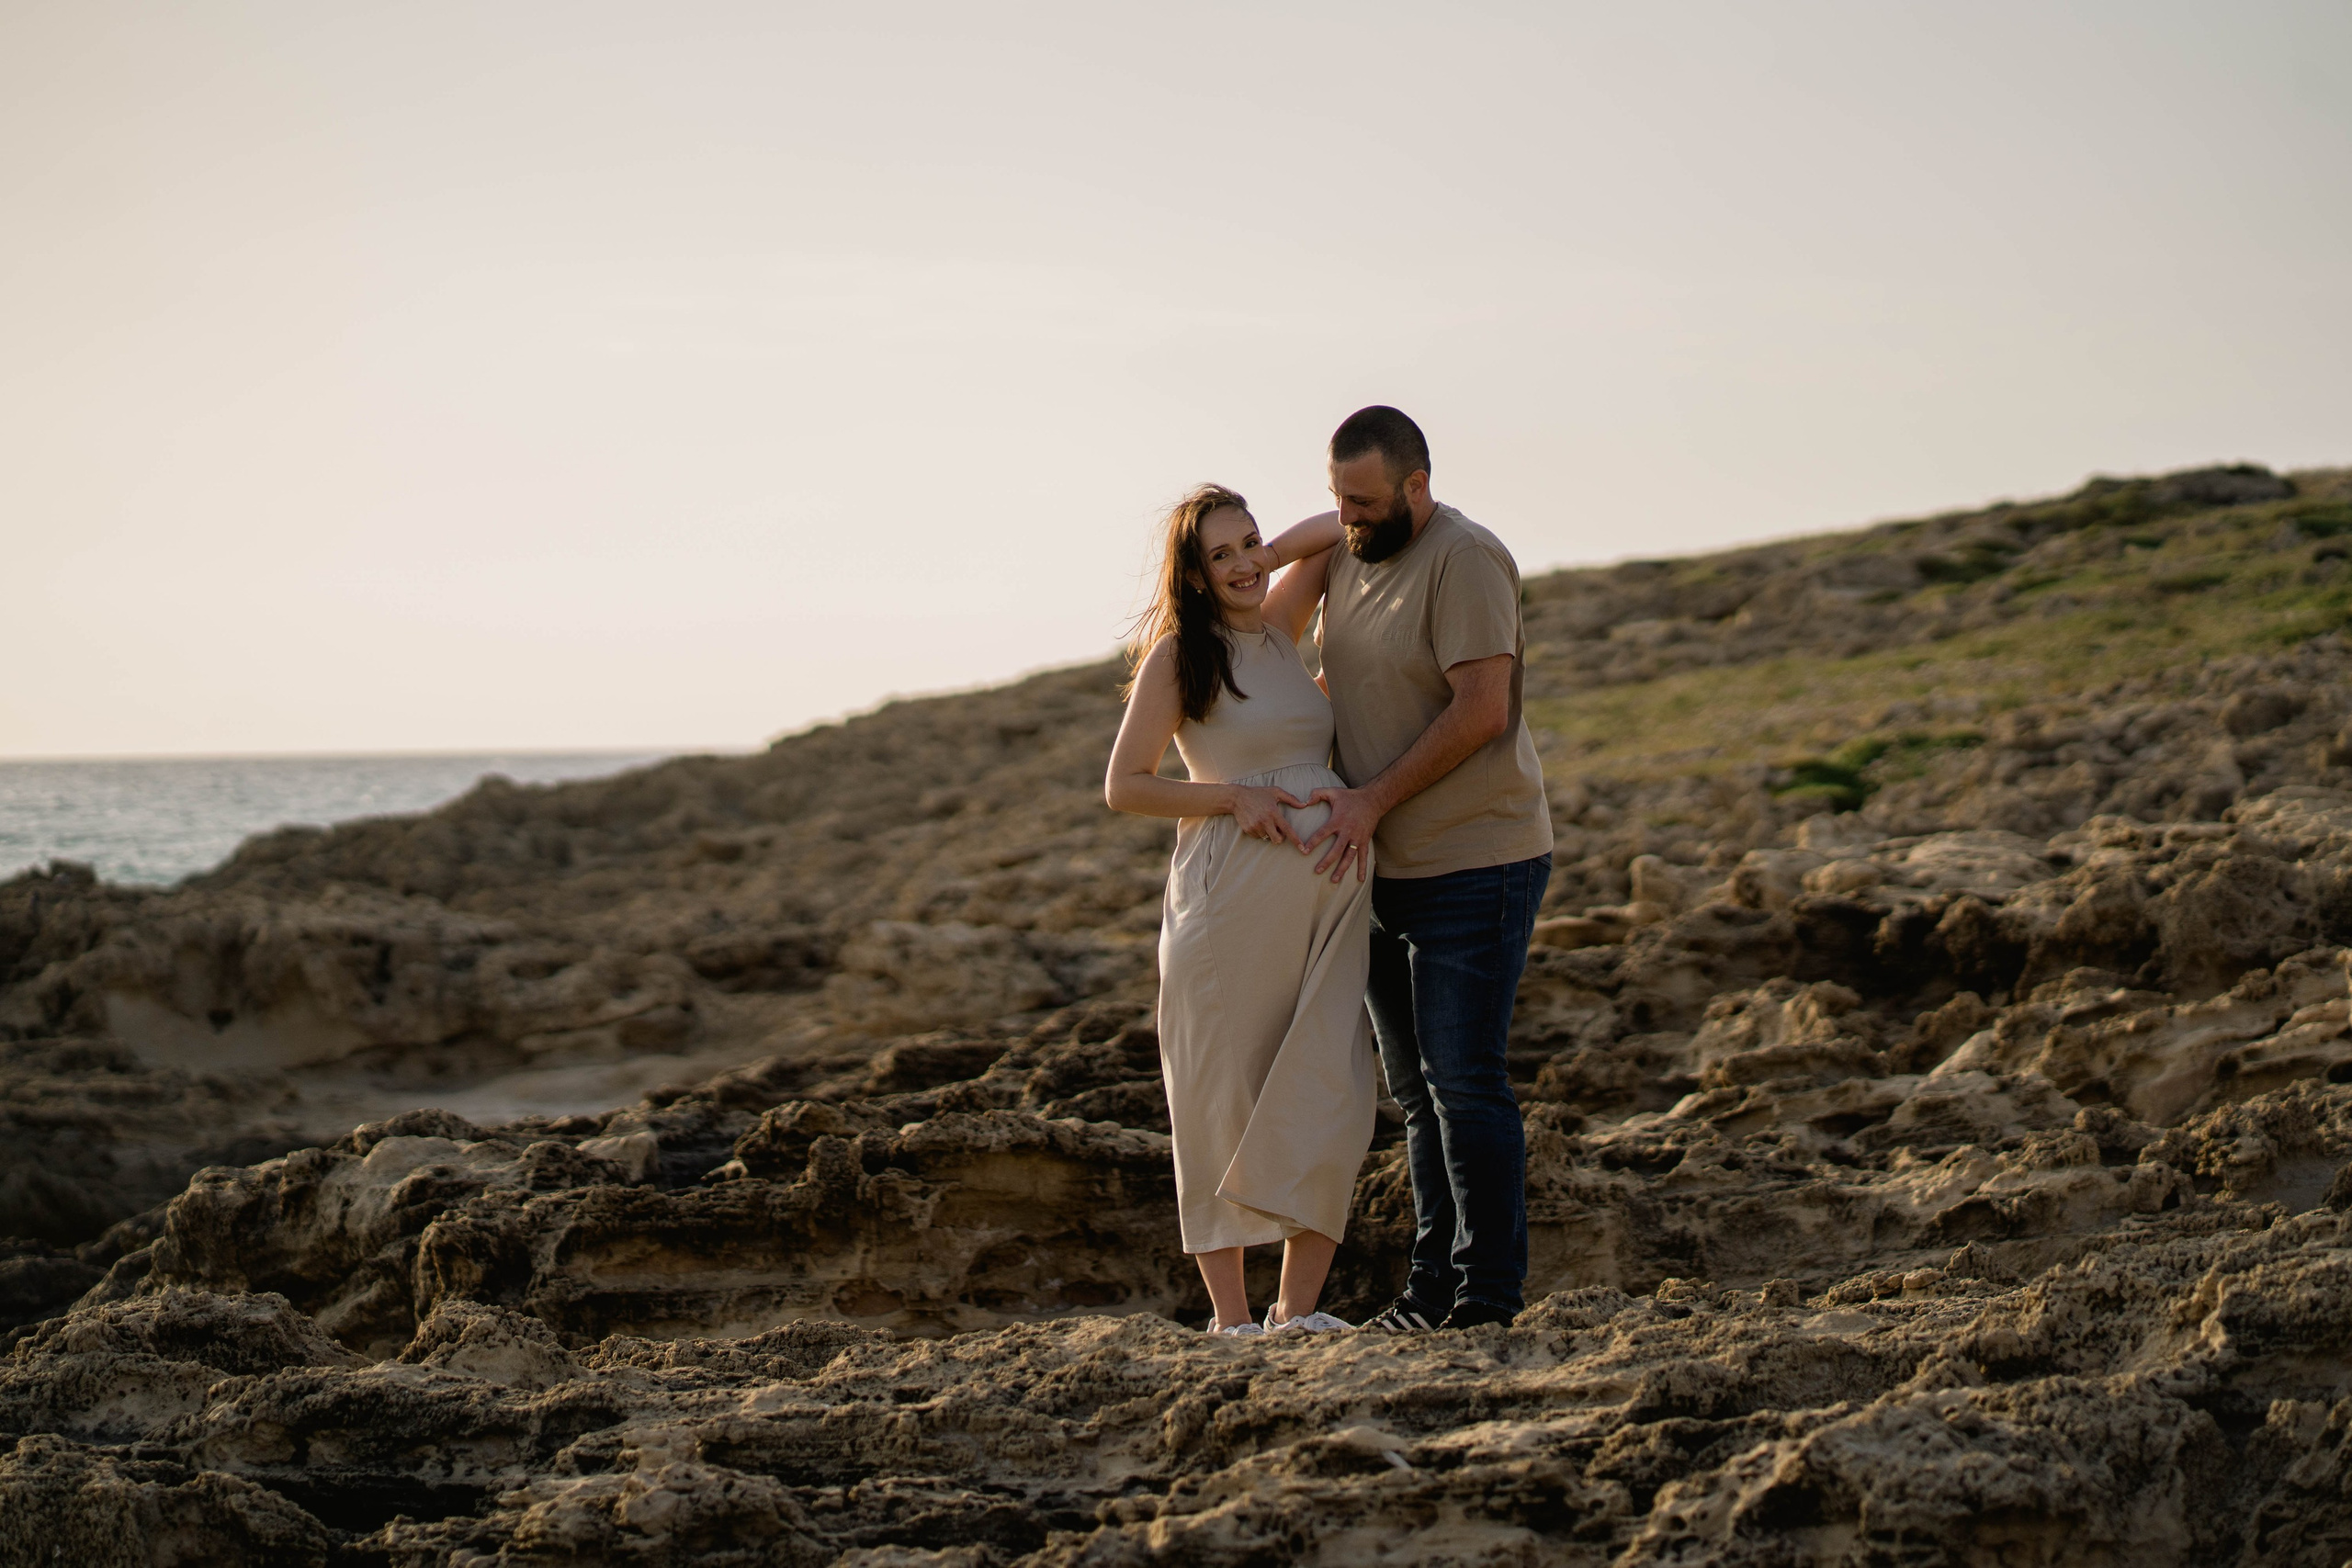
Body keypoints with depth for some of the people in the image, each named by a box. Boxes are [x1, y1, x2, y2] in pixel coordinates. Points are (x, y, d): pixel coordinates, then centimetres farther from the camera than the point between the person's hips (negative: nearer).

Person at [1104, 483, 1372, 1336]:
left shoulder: (1279, 625, 14)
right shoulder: (1177, 656, -1)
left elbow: (1332, 536, 29)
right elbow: (1124, 786, -2)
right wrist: (1235, 797, -10)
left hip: (1329, 886, 5)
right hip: (1232, 890, -5)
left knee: (1331, 1096, -1)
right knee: (1225, 1103, -1)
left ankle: (1300, 1306, 6)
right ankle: (1231, 1315, 4)